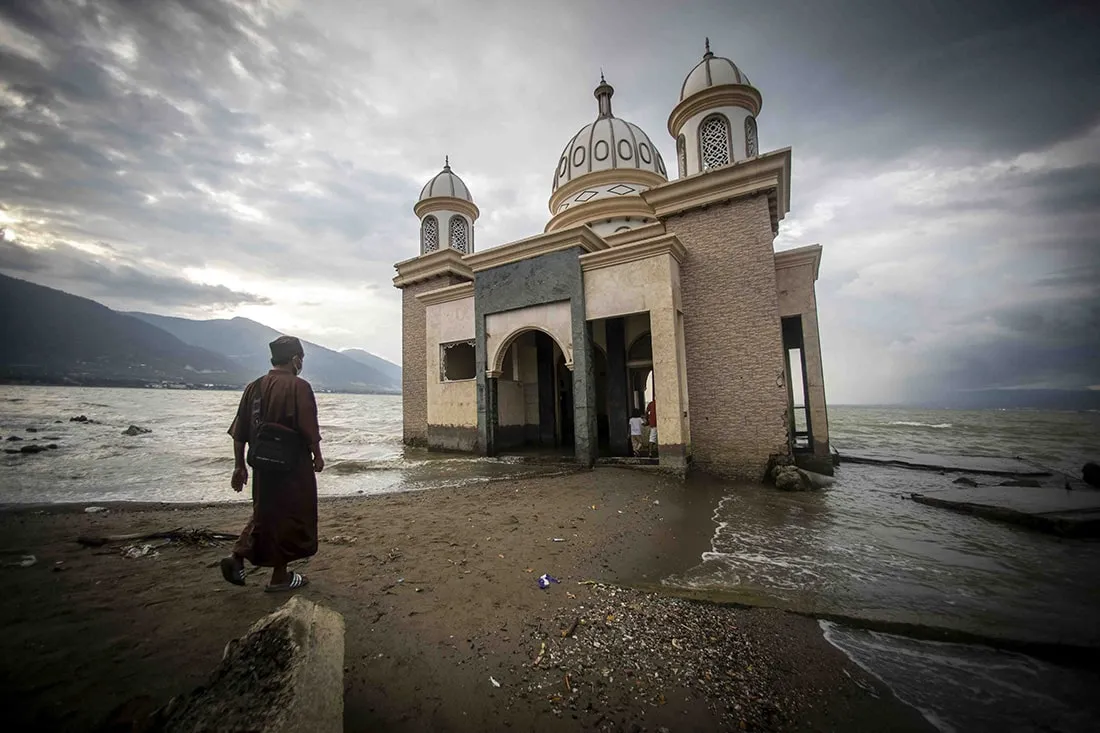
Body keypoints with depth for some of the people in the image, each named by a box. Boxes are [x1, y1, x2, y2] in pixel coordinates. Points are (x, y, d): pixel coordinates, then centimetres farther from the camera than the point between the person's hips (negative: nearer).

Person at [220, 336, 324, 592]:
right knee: (290, 516, 9)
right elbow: (310, 430, -16)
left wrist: (239, 465, 16)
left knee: (264, 512, 26)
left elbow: (239, 433, 7)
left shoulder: (254, 387, 4)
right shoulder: (299, 386, -15)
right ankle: (279, 577, 19)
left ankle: (237, 556, 16)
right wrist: (318, 456, -1)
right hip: (293, 466, -6)